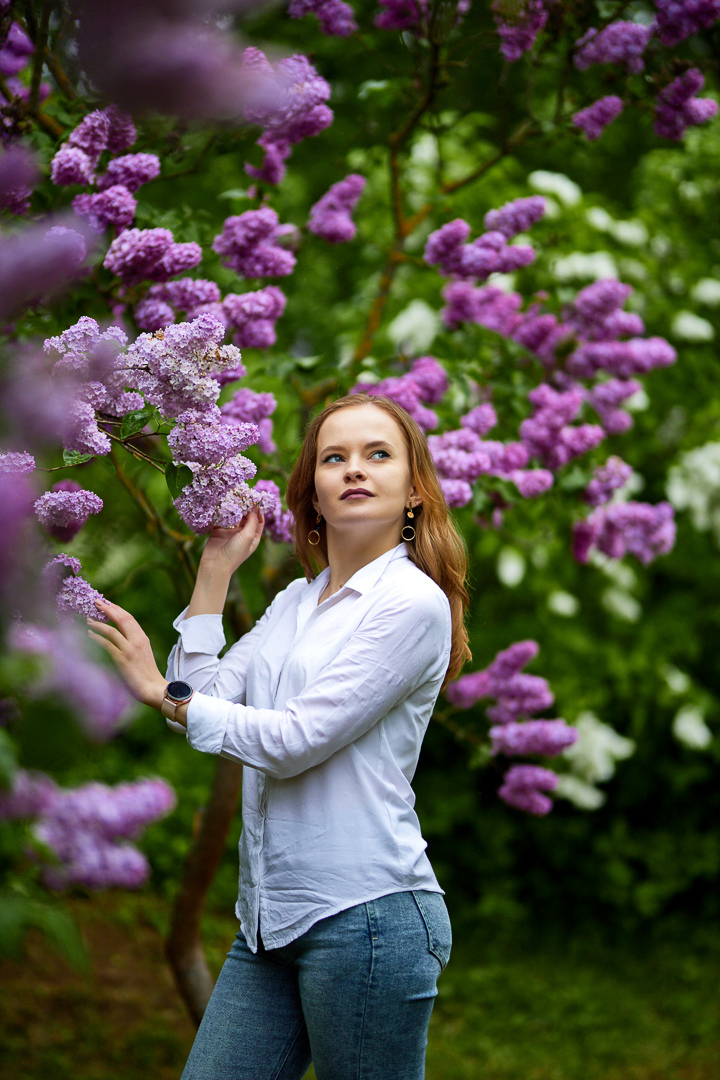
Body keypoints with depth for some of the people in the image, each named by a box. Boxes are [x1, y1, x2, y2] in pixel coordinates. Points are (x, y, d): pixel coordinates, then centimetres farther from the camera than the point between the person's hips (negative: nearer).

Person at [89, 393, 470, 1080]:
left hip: (365, 915, -7)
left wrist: (164, 695, -7)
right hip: (270, 920, 7)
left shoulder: (414, 603, -8)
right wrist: (216, 569, 9)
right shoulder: (295, 601, 16)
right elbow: (204, 696, 7)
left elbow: (296, 740, -13)